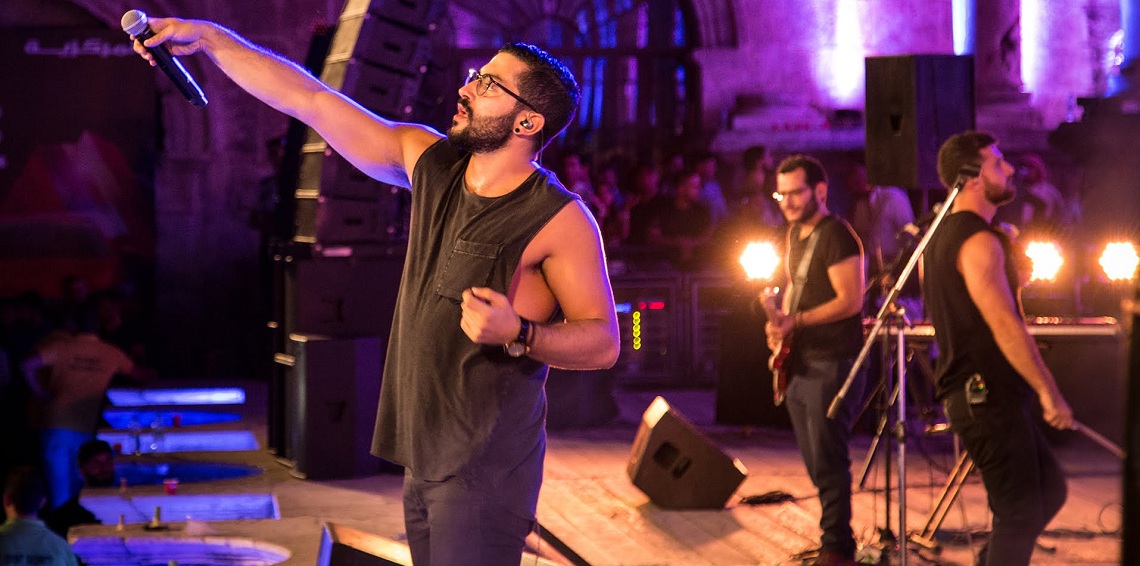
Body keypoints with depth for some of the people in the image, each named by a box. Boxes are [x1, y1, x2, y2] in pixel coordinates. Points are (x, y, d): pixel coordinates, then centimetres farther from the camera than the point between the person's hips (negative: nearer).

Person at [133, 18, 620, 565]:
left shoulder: (560, 221, -11)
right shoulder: (430, 162, 7)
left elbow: (603, 341, -11)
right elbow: (314, 102, 9)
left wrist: (518, 334, -29)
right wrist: (209, 37, 9)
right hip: (422, 460, 7)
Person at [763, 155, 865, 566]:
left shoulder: (835, 236, -14)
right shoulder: (795, 232, 14)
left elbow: (850, 301, -19)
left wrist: (795, 321, -21)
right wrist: (780, 321, 5)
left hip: (831, 365, -9)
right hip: (799, 363, 9)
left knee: (827, 462, -7)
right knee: (816, 462, 12)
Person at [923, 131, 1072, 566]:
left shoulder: (943, 233, 15)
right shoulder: (979, 240, -17)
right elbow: (1006, 325, -23)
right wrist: (1049, 392, -19)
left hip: (976, 394, 10)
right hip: (990, 396, -10)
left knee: (1048, 489, 16)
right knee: (1020, 513, -5)